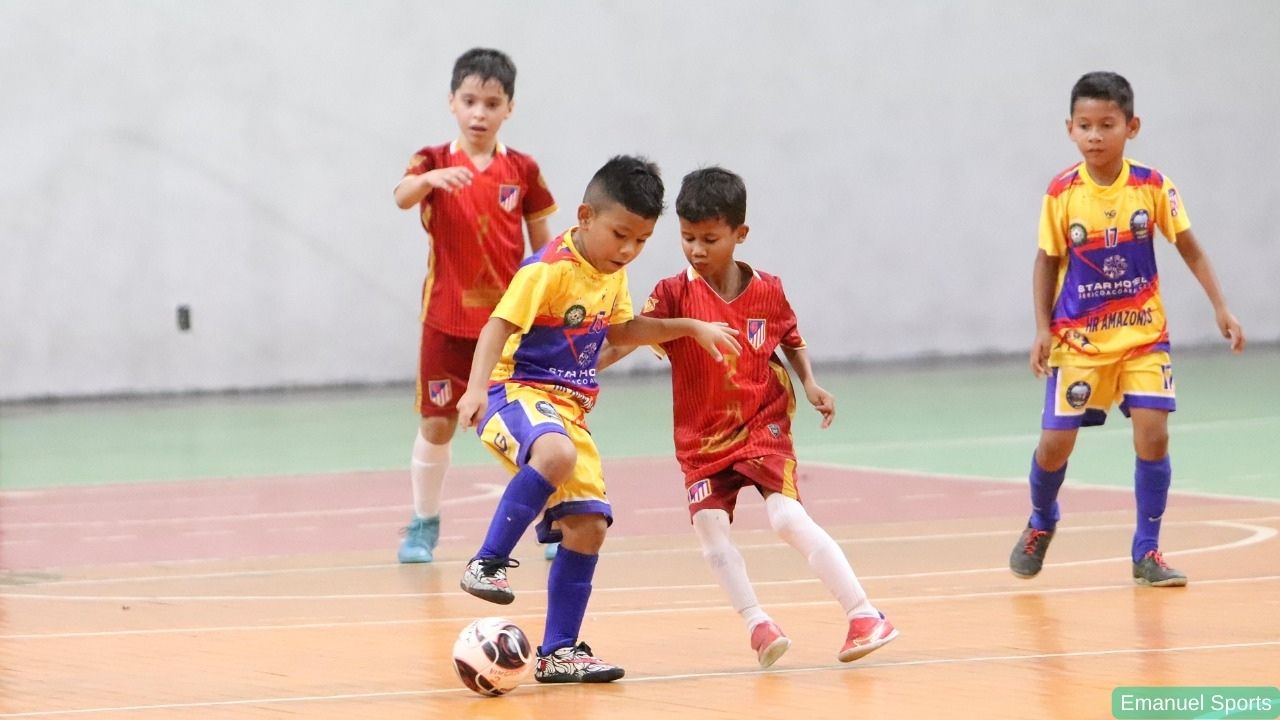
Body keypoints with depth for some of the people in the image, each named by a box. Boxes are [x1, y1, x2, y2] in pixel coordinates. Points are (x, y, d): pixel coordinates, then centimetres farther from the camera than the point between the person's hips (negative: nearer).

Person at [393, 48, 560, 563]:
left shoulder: (522, 170, 1)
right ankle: (424, 525, 18)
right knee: (436, 423, 3)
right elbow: (402, 197, -25)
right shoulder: (435, 162, -3)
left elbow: (542, 244, 7)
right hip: (448, 317, 0)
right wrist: (428, 179, -47)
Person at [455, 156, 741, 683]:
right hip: (519, 392, -8)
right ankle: (487, 563, -30)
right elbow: (499, 326, -23)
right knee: (556, 455, -41)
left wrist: (690, 328, 26)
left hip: (571, 406, 8)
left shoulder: (612, 274, 11)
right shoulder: (547, 270, -16)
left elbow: (621, 329, 29)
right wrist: (476, 388, -36)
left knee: (588, 526, 1)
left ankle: (559, 652, 11)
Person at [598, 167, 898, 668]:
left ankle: (863, 615, -14)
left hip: (763, 425, -2)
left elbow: (791, 339, 14)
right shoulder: (675, 294, -9)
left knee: (788, 516, -17)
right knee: (709, 524, -13)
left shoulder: (767, 292, -5)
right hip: (702, 437, 2)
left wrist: (809, 383, -1)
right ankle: (757, 623, 1)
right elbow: (625, 338, -18)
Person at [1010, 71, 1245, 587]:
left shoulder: (1153, 187, -9)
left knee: (1153, 434, -13)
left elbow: (1188, 248, 0)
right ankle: (1041, 523, 30)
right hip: (1078, 337, 0)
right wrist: (1042, 328, -6)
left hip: (1143, 334, 0)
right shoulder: (1062, 193, -9)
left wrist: (1220, 307, -6)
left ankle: (1146, 552, 1)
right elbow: (1048, 262, 1)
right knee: (1055, 441, -2)